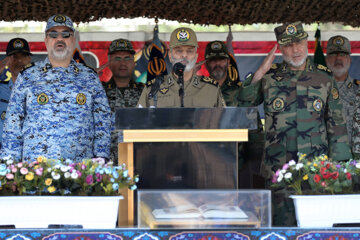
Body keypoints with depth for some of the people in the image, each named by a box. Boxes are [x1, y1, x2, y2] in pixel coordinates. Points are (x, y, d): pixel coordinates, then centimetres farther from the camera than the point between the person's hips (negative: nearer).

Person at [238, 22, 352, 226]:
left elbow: (336, 123, 10)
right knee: (284, 220, 1)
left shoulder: (324, 78, 8)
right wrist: (260, 73, -10)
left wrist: (337, 163, 6)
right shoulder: (269, 77, 7)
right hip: (279, 168, 0)